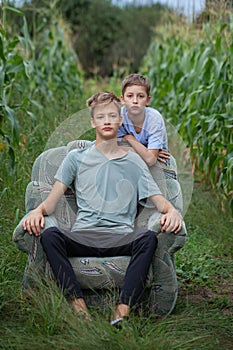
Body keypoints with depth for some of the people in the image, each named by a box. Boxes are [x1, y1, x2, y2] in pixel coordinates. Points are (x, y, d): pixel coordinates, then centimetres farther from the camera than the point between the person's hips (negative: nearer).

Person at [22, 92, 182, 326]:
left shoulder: (134, 162, 20)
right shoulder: (77, 158, 19)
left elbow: (158, 199, 13)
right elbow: (53, 200, 12)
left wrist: (171, 210, -11)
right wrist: (38, 211, -11)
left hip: (121, 238, 0)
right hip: (83, 238, 0)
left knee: (148, 237, -33)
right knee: (49, 235, -31)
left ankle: (122, 311, -42)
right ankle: (79, 309, -39)